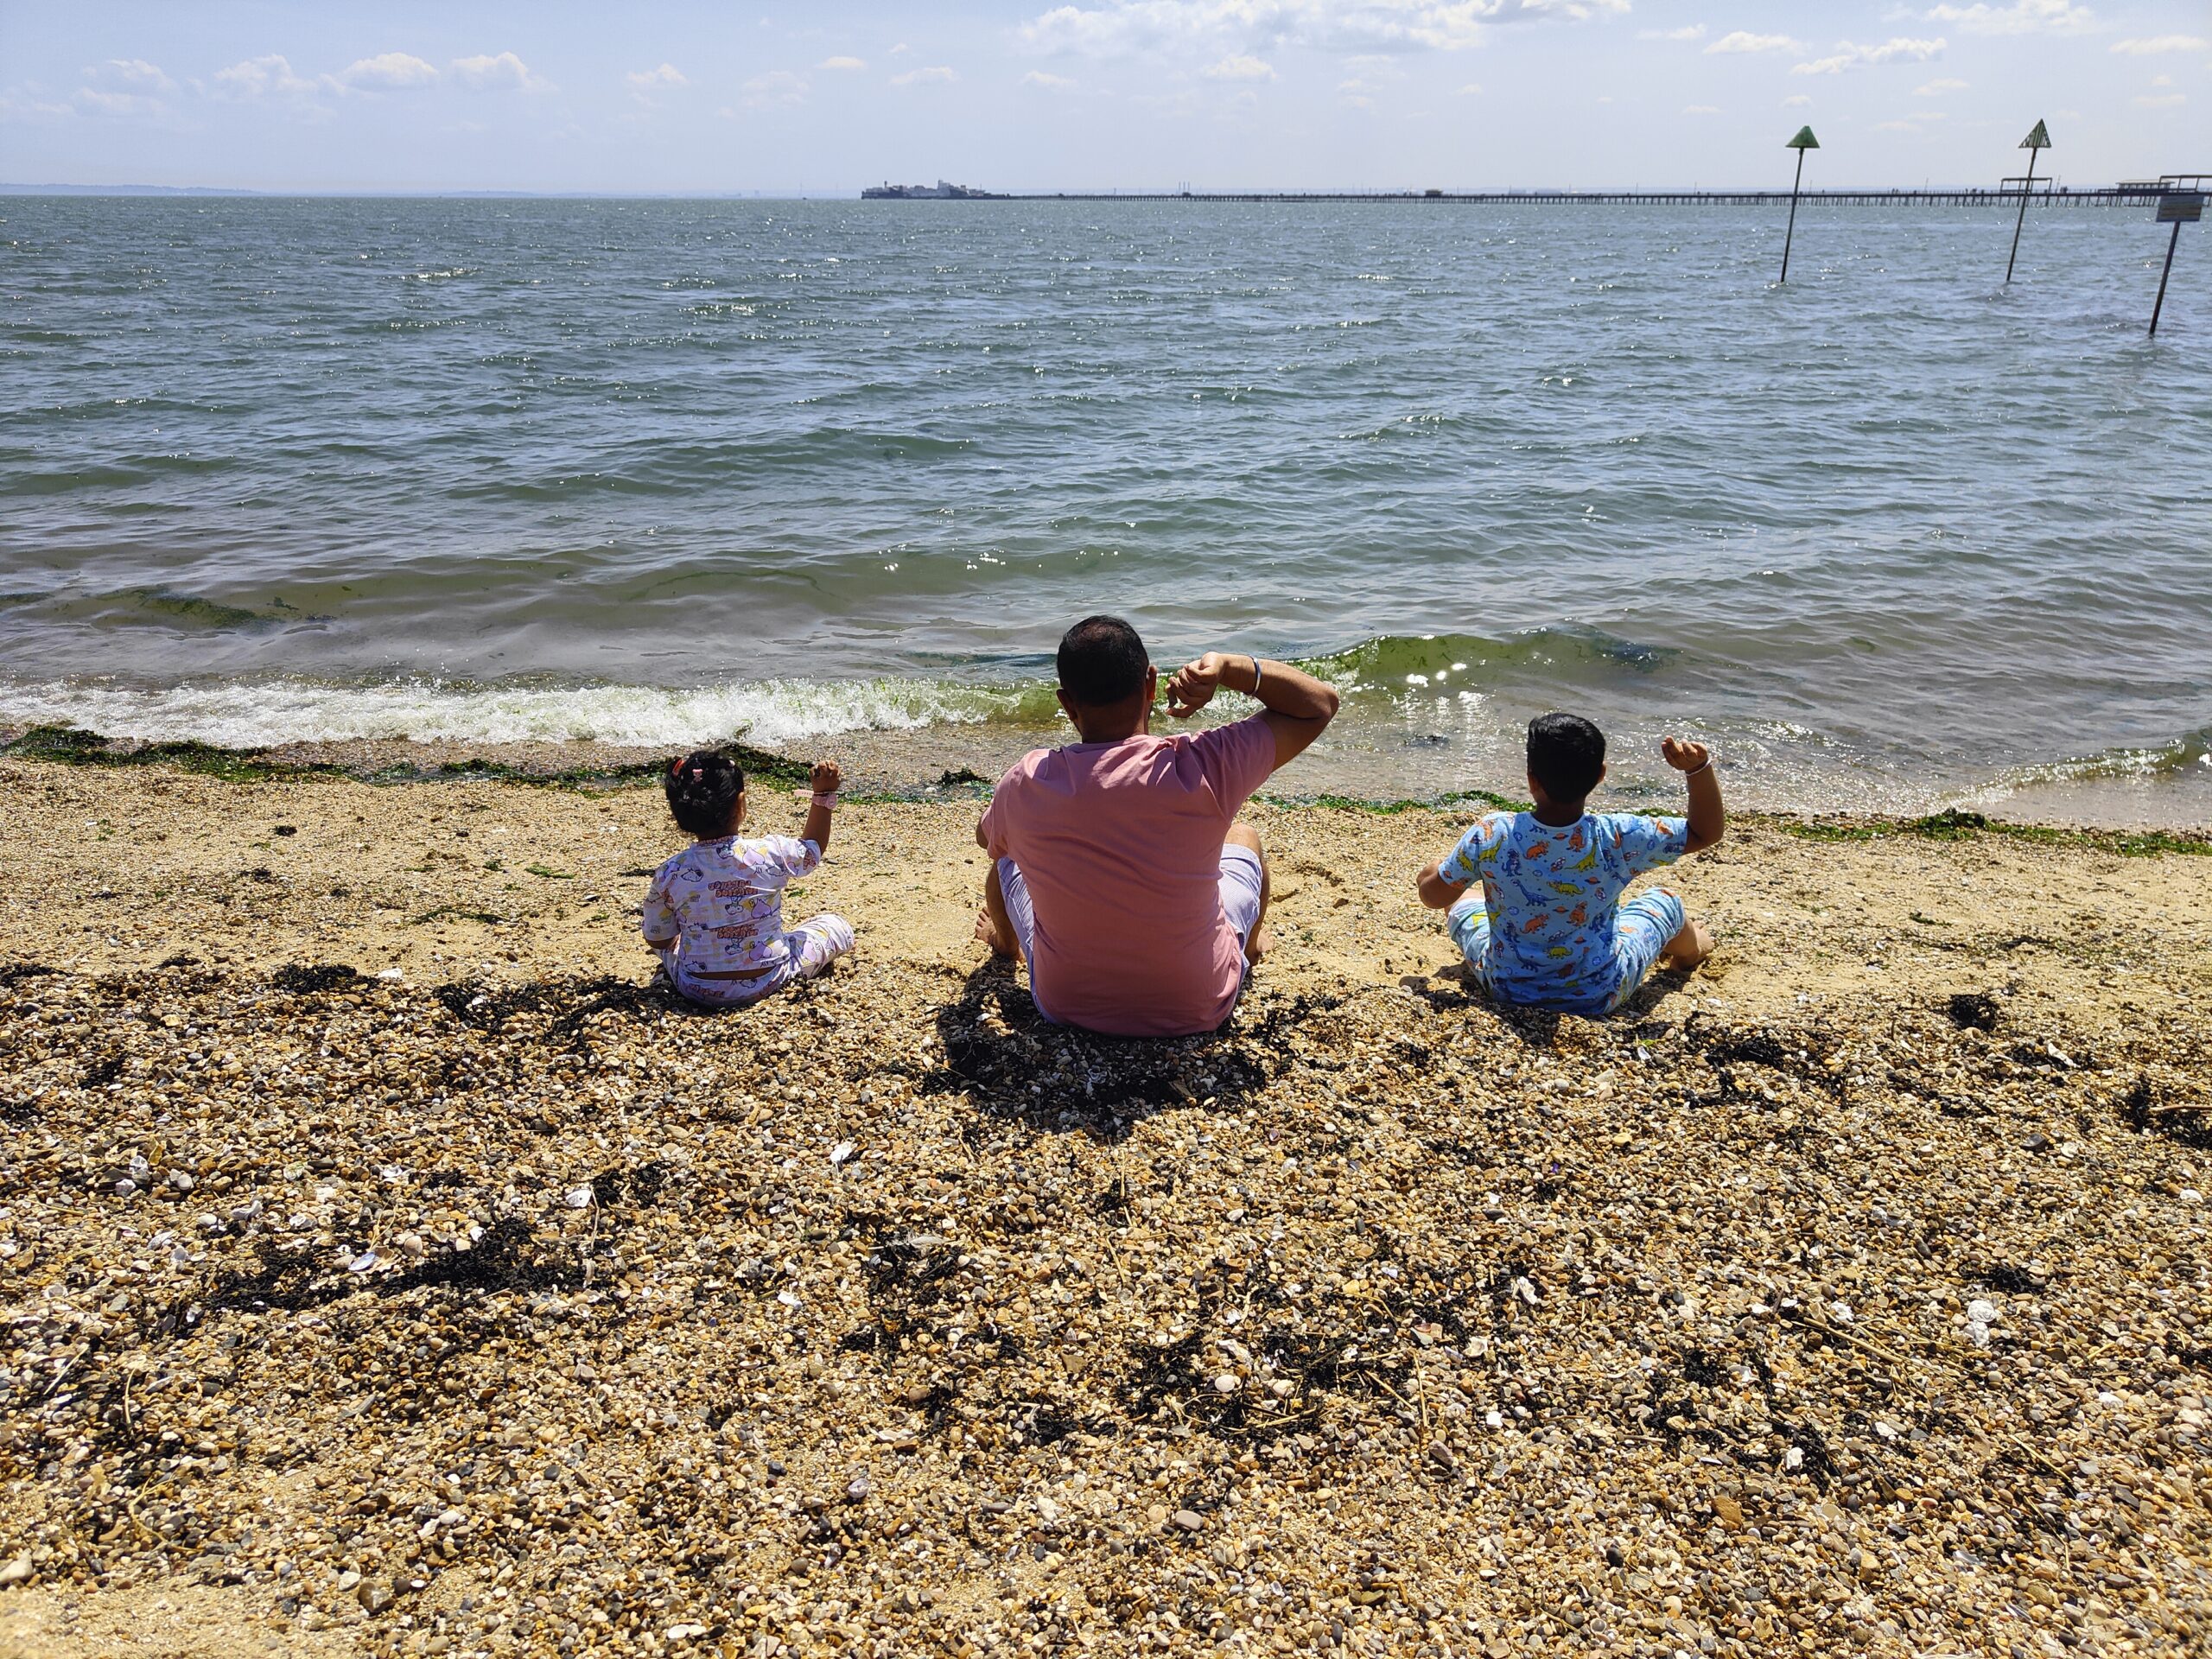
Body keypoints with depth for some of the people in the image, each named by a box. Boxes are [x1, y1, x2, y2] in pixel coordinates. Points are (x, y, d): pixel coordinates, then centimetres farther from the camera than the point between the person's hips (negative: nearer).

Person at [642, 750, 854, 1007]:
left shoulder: (669, 875, -17)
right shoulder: (771, 854, -20)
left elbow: (657, 939, -2)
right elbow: (812, 848, 4)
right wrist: (824, 793, 8)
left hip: (697, 989, 3)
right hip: (767, 983, -3)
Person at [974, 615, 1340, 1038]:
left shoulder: (1026, 785, -19)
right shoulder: (1199, 769, -26)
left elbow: (986, 839, 6)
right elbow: (1319, 704, -13)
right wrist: (1227, 666, -21)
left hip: (1067, 1008, 1)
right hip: (1198, 1012, -1)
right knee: (1243, 838, 26)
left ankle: (1005, 939, 62)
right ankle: (1252, 941, 59)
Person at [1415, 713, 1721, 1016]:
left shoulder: (1490, 834, -26)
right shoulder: (1616, 838, -27)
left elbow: (1433, 895, -9)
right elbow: (1707, 832, -12)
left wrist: (1433, 870, 12)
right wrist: (1698, 767, -18)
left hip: (1506, 989, 0)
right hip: (1599, 997, 0)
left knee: (1462, 898, 29)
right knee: (1663, 901, 26)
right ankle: (1690, 950, 60)